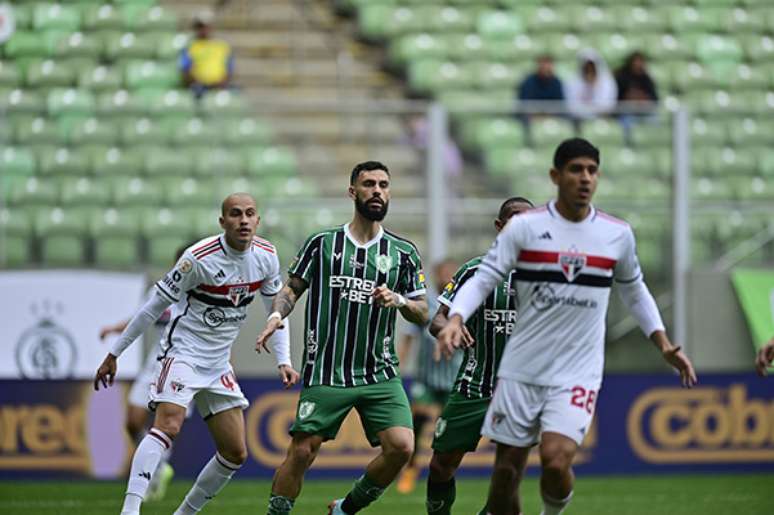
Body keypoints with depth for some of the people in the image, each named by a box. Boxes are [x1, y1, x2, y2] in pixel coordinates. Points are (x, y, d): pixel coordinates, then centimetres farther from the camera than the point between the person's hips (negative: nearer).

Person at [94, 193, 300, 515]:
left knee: (235, 454, 6)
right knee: (168, 426, -29)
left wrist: (283, 361, 1)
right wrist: (114, 354, -8)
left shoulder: (266, 257, -2)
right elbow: (154, 306, -11)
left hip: (218, 364, 7)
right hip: (183, 352, -7)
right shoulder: (199, 258, -19)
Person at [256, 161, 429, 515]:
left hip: (380, 375, 2)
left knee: (401, 446, -15)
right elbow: (292, 288, 12)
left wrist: (399, 300, -10)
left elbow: (422, 315, 10)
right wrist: (277, 314, -8)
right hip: (325, 374, -2)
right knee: (301, 452, -8)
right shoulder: (322, 243, 5)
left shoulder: (403, 253, 9)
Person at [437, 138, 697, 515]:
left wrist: (664, 344, 10)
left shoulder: (618, 235, 3)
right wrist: (455, 320, -24)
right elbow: (483, 279, -7)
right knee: (507, 469, 4)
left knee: (556, 460, -19)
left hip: (578, 373, 0)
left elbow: (634, 292, 19)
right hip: (521, 370, 0)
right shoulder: (524, 227, -4)